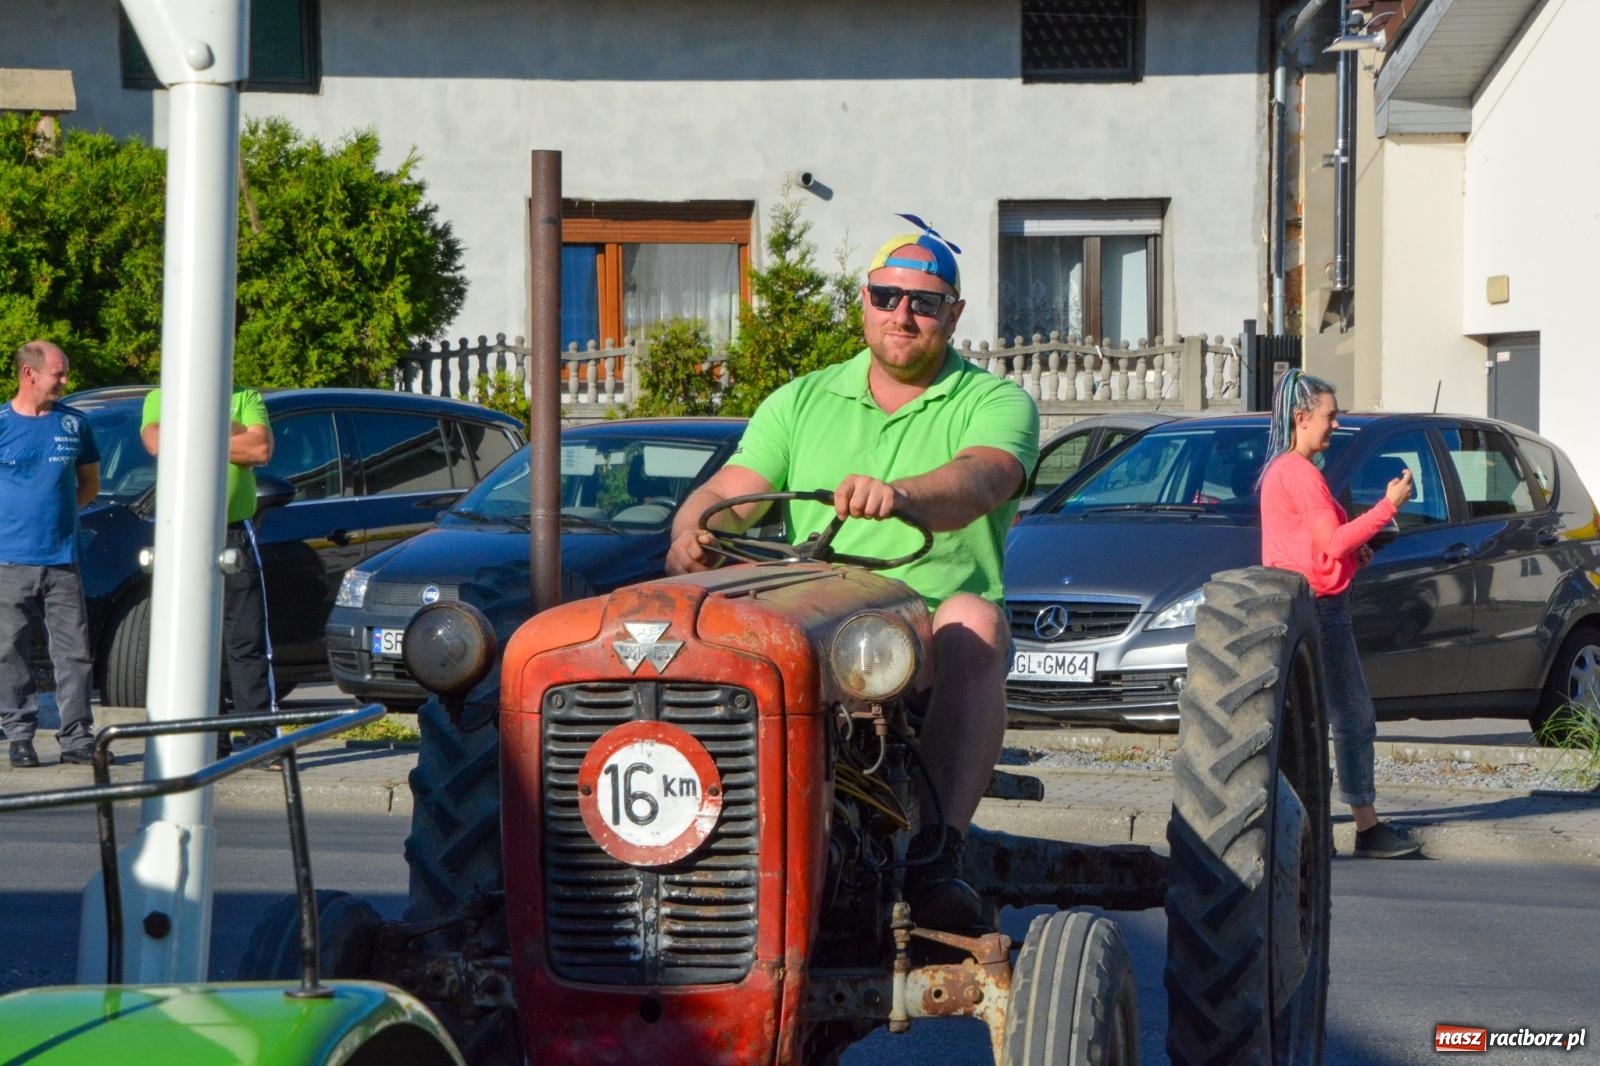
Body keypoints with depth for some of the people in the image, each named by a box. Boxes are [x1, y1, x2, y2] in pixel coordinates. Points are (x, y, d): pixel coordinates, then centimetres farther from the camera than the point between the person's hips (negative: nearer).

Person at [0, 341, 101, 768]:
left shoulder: (73, 423, 9)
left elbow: (89, 484, 19)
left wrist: (56, 508, 6)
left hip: (62, 559, 2)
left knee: (74, 651, 0)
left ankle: (77, 737, 5)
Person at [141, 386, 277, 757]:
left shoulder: (245, 399, 11)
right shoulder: (160, 399, 12)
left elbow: (261, 449, -7)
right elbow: (157, 442, -9)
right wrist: (230, 434, -6)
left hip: (235, 535, -1)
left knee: (248, 641, -3)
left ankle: (260, 736, -2)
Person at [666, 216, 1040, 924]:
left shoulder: (995, 403, 5)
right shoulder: (801, 403, 18)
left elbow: (981, 479, -18)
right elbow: (729, 494, 6)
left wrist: (901, 494, -41)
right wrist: (694, 535, -19)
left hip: (930, 639, -2)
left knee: (973, 623, -36)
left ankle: (938, 851, -44)